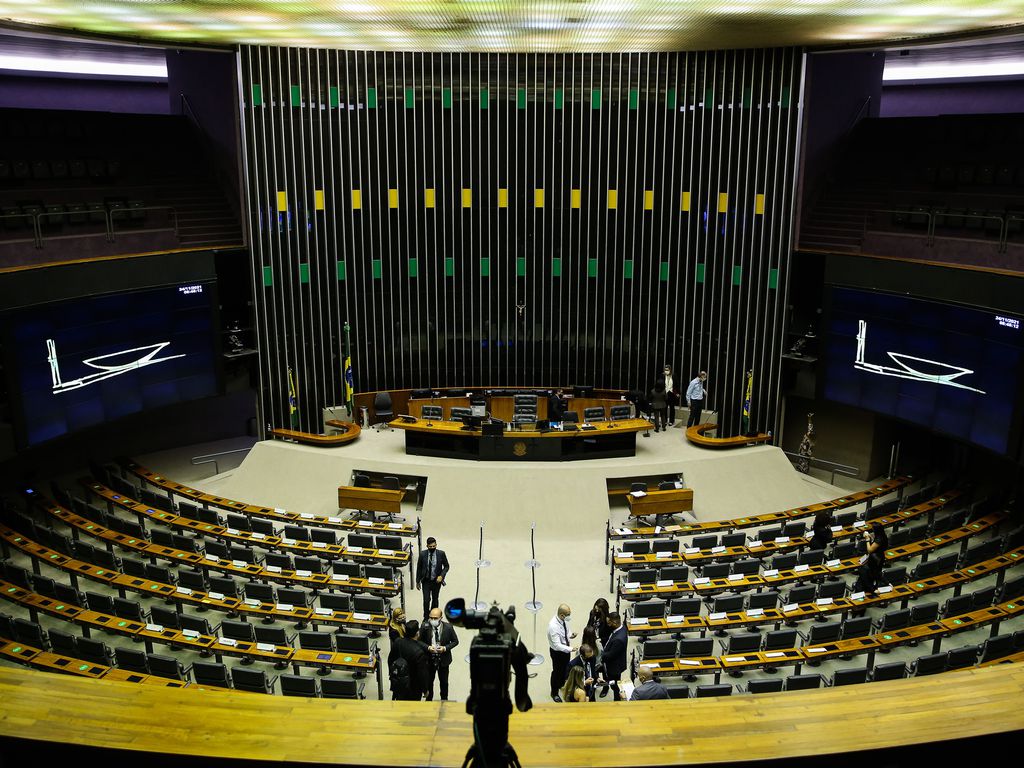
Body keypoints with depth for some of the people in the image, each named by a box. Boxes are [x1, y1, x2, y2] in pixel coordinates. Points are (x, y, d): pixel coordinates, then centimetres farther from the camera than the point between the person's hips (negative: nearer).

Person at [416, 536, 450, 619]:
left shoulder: (441, 554, -12)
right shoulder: (422, 554, -11)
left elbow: (446, 566, -1)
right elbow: (419, 568, 0)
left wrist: (441, 576, -16)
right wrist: (418, 581, 4)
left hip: (436, 581, 1)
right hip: (426, 581, -1)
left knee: (435, 599, 15)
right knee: (426, 600, -6)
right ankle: (426, 617, 11)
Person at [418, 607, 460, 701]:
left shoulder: (448, 627, -17)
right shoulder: (425, 627, -17)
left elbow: (455, 641, -5)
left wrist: (445, 648, -21)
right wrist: (428, 647, -22)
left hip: (443, 659, 0)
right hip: (429, 659, 0)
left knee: (444, 682, 18)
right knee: (429, 681, 18)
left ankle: (444, 700, 41)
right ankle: (429, 700, 40)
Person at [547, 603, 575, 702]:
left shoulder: (564, 620, -15)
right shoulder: (553, 626, -37)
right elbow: (557, 645, -34)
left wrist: (570, 635, -13)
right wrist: (570, 649, -38)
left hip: (565, 648, 7)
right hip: (557, 651, -7)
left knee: (565, 668, 29)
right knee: (557, 671, 15)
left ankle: (562, 684, 57)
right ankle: (554, 693, 40)